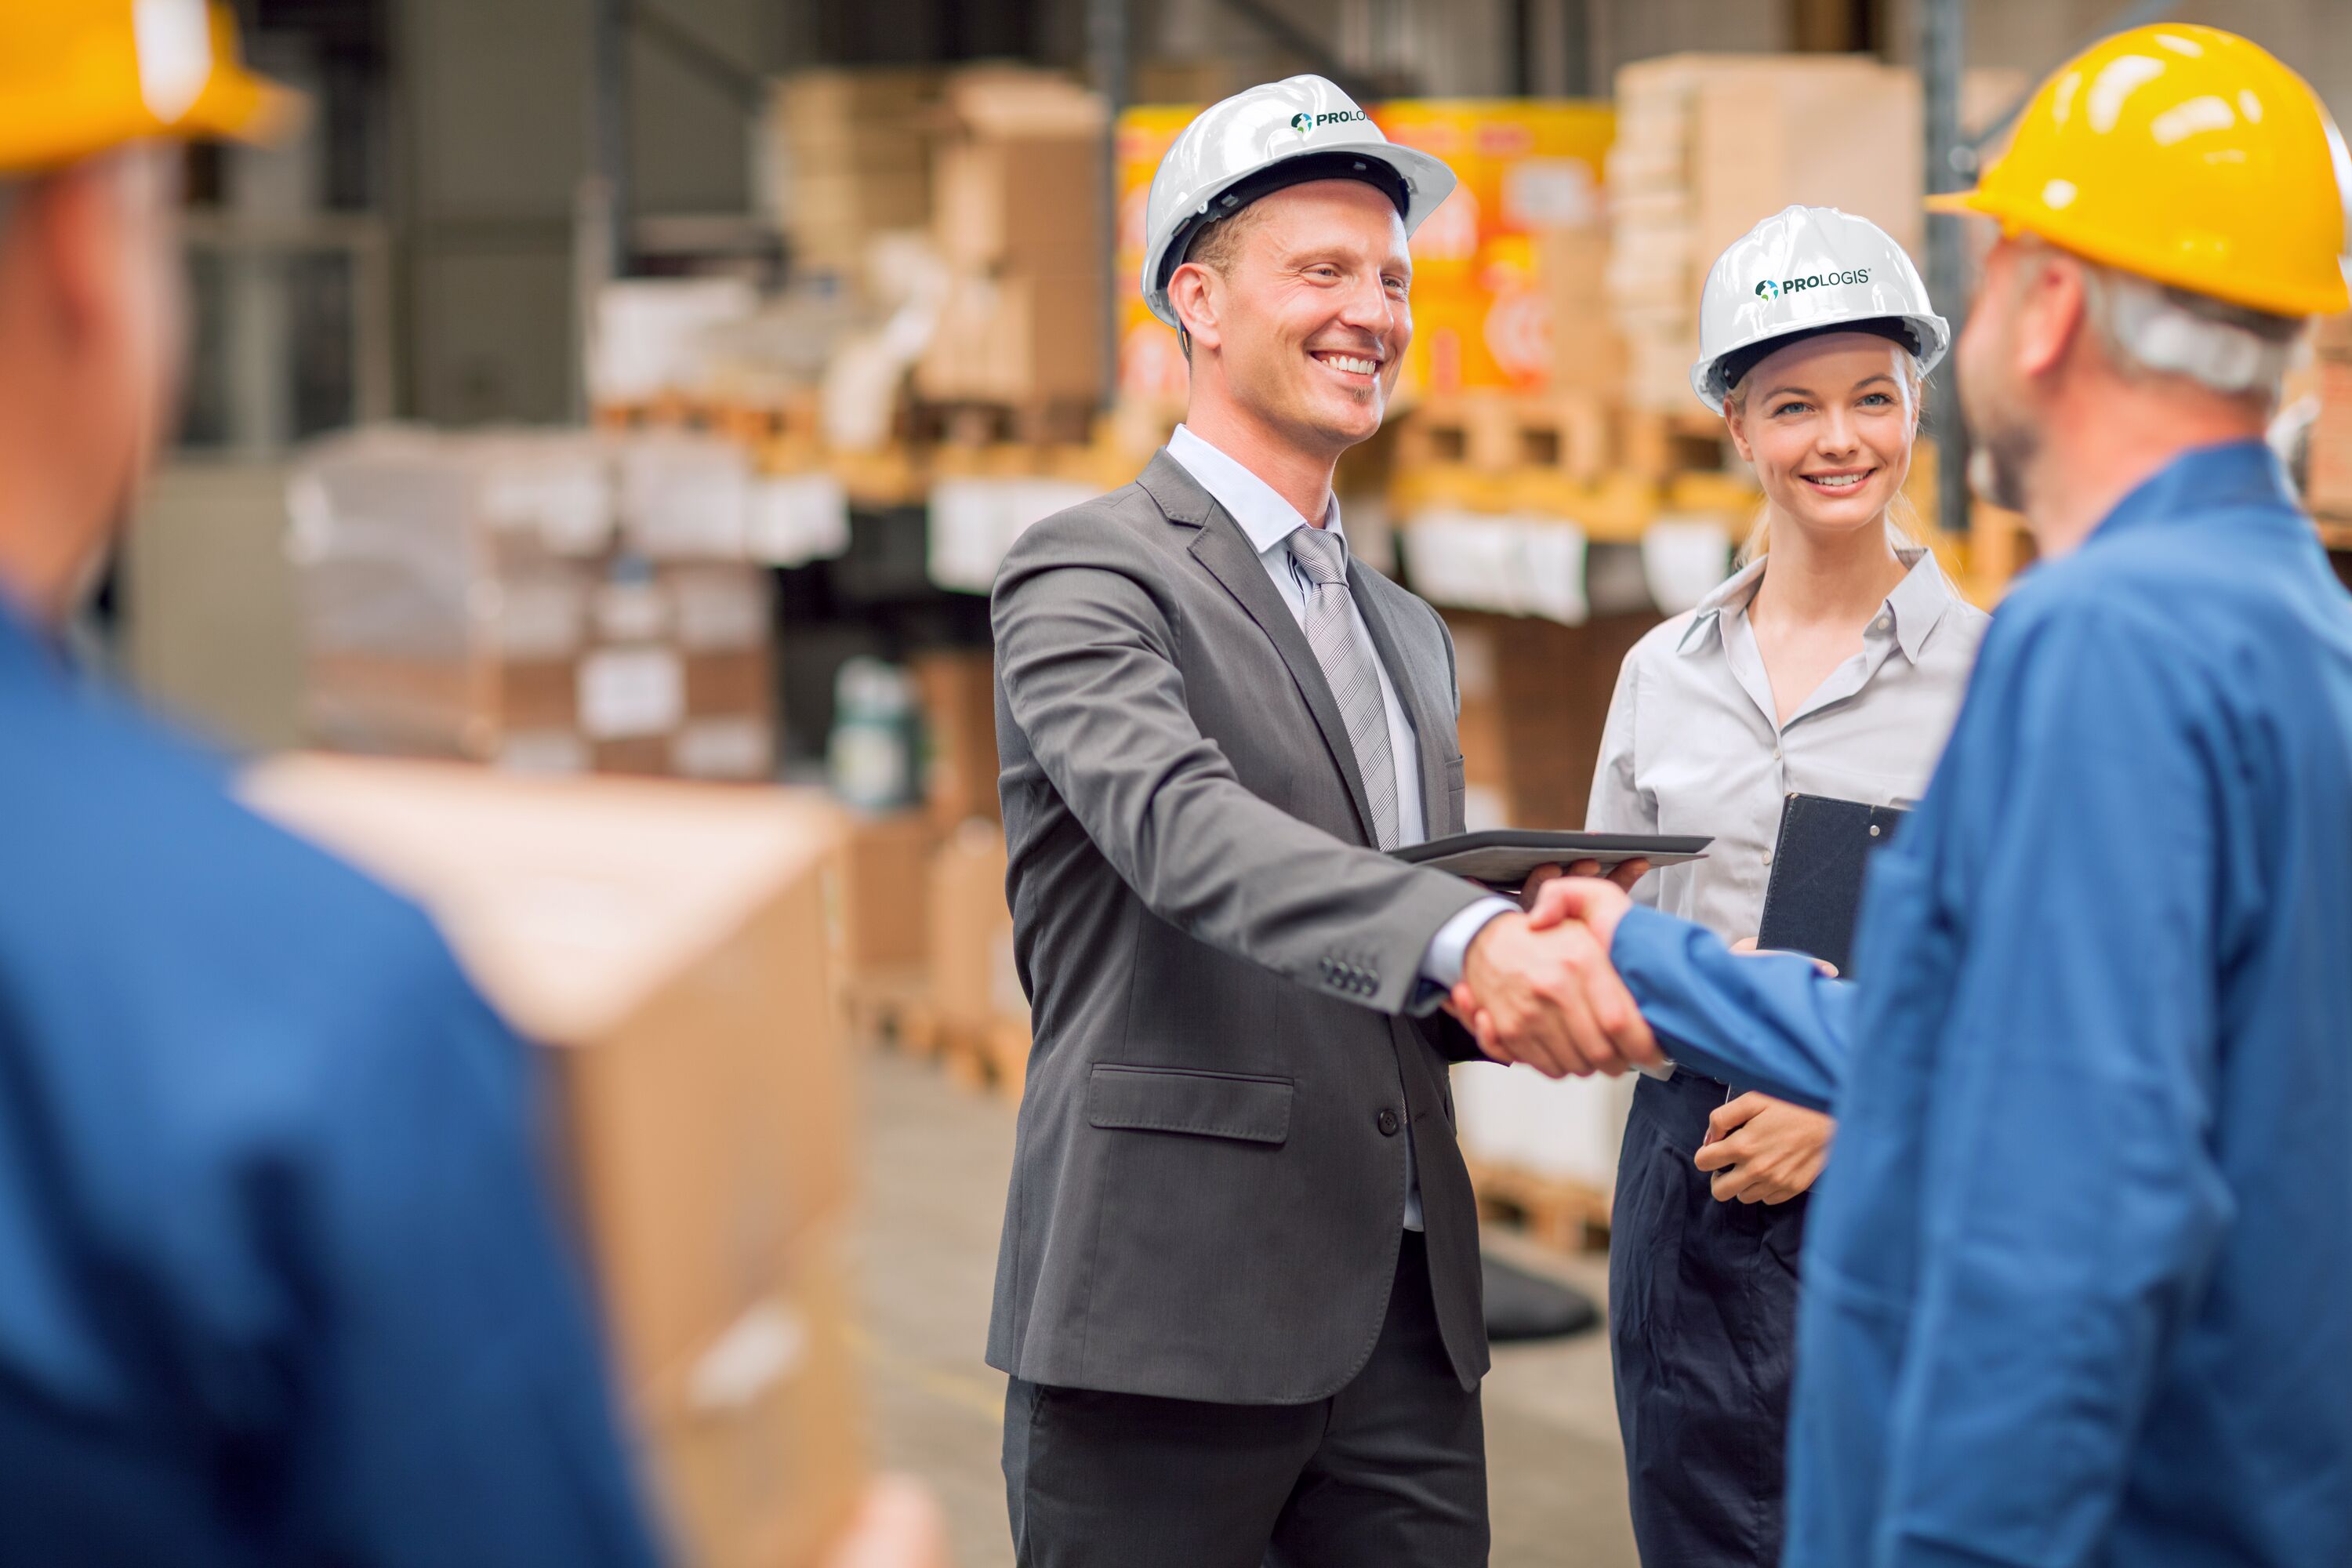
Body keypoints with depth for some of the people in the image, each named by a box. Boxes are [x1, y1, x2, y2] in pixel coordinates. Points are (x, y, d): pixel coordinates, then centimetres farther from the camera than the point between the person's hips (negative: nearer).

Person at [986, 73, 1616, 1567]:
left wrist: (1542, 968, 0)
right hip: (1169, 1318, -7)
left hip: (1407, 1318, 7)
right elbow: (1185, 831, -24)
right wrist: (1468, 940, -39)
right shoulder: (1087, 577, -5)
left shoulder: (1411, 637, 20)